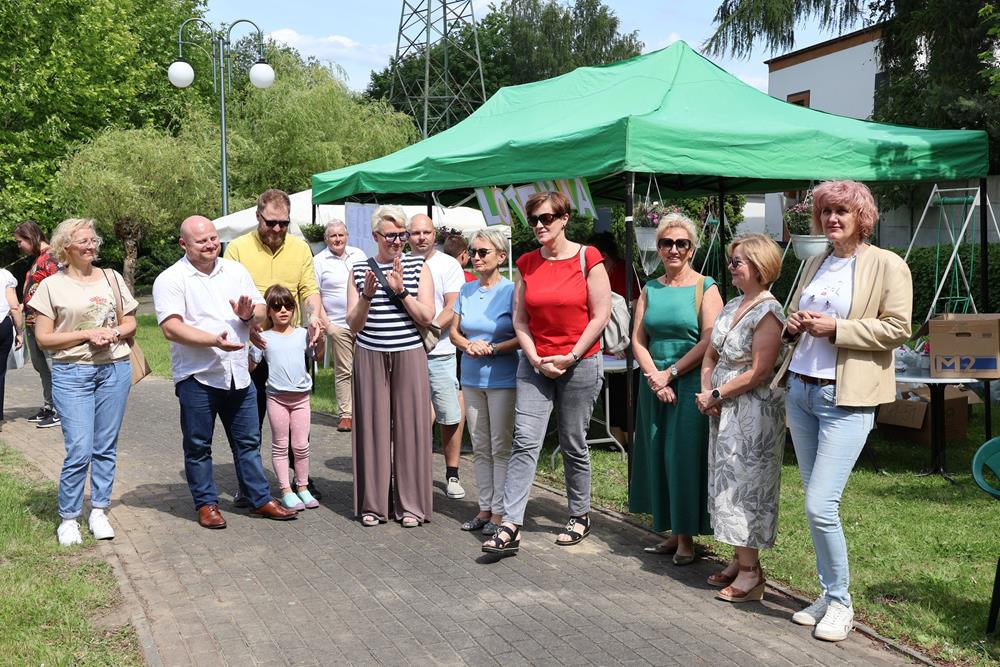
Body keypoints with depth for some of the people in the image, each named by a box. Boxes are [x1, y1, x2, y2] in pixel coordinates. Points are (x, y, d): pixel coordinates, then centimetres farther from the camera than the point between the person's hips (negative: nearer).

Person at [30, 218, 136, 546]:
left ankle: (99, 512, 19)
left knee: (106, 447, 7)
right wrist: (87, 334, -13)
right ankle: (68, 519, 6)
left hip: (115, 369, 3)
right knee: (79, 450, -8)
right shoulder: (52, 285, 1)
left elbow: (130, 323, 15)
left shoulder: (112, 278, 11)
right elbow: (43, 338, -3)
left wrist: (114, 333, -7)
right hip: (72, 374, -3)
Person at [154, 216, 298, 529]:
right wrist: (214, 340, -29)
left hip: (238, 374, 5)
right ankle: (206, 504, 22)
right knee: (198, 445, 8)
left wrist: (249, 315, -12)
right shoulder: (171, 279, -8)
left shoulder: (236, 270, 9)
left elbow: (262, 311, 12)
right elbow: (171, 328, -18)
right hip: (197, 377, -4)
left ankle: (261, 500, 22)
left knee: (248, 442, 12)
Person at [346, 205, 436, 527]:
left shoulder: (418, 266, 4)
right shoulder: (360, 271, 6)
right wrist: (367, 296, -14)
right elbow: (353, 324, 2)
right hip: (370, 356, 1)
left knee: (410, 425, 1)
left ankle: (411, 504, 10)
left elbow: (427, 316, -3)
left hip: (410, 356, 0)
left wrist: (401, 291, -14)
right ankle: (372, 503, 12)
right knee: (372, 426, 2)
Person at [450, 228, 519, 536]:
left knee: (500, 447, 0)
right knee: (480, 448, 12)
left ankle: (499, 512, 8)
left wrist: (492, 348, -19)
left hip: (502, 380, -6)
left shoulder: (511, 291, -9)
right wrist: (468, 345, -8)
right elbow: (454, 331, 12)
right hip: (471, 379, 6)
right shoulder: (466, 290, 8)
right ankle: (484, 508, 21)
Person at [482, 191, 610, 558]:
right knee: (524, 441, -7)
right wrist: (537, 360, -6)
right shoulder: (527, 264, 6)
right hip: (535, 364, 3)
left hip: (580, 363, -3)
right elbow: (520, 319, 6)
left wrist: (570, 357, -11)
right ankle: (510, 527, -8)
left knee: (573, 445, 7)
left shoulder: (587, 258, -5)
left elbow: (600, 315, -7)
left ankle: (580, 517, 26)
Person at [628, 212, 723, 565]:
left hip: (691, 384, -5)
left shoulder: (705, 288, -4)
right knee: (657, 456, 7)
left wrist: (671, 373, -13)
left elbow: (709, 341, -12)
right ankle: (671, 532, 17)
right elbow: (638, 340, 6)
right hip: (654, 385, 5)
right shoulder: (650, 289, 10)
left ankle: (686, 537, 6)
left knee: (685, 457, -3)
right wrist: (654, 376, -9)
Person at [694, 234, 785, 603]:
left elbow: (759, 372, -20)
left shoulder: (768, 312, -15)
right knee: (726, 482, 12)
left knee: (744, 484, -5)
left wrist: (716, 395, -14)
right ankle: (739, 561, 23)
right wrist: (706, 392, 0)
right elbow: (711, 355, 16)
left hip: (753, 412, -9)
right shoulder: (732, 306, 12)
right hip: (723, 410, 9)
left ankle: (750, 572, 4)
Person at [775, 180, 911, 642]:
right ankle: (828, 594, 22)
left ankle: (840, 602, 5)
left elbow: (897, 328, -11)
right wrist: (794, 325, 4)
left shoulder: (887, 265, -4)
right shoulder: (814, 265, 16)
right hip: (801, 391, 7)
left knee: (820, 506, -12)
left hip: (846, 399, -7)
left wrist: (835, 327, -16)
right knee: (815, 504, 10)